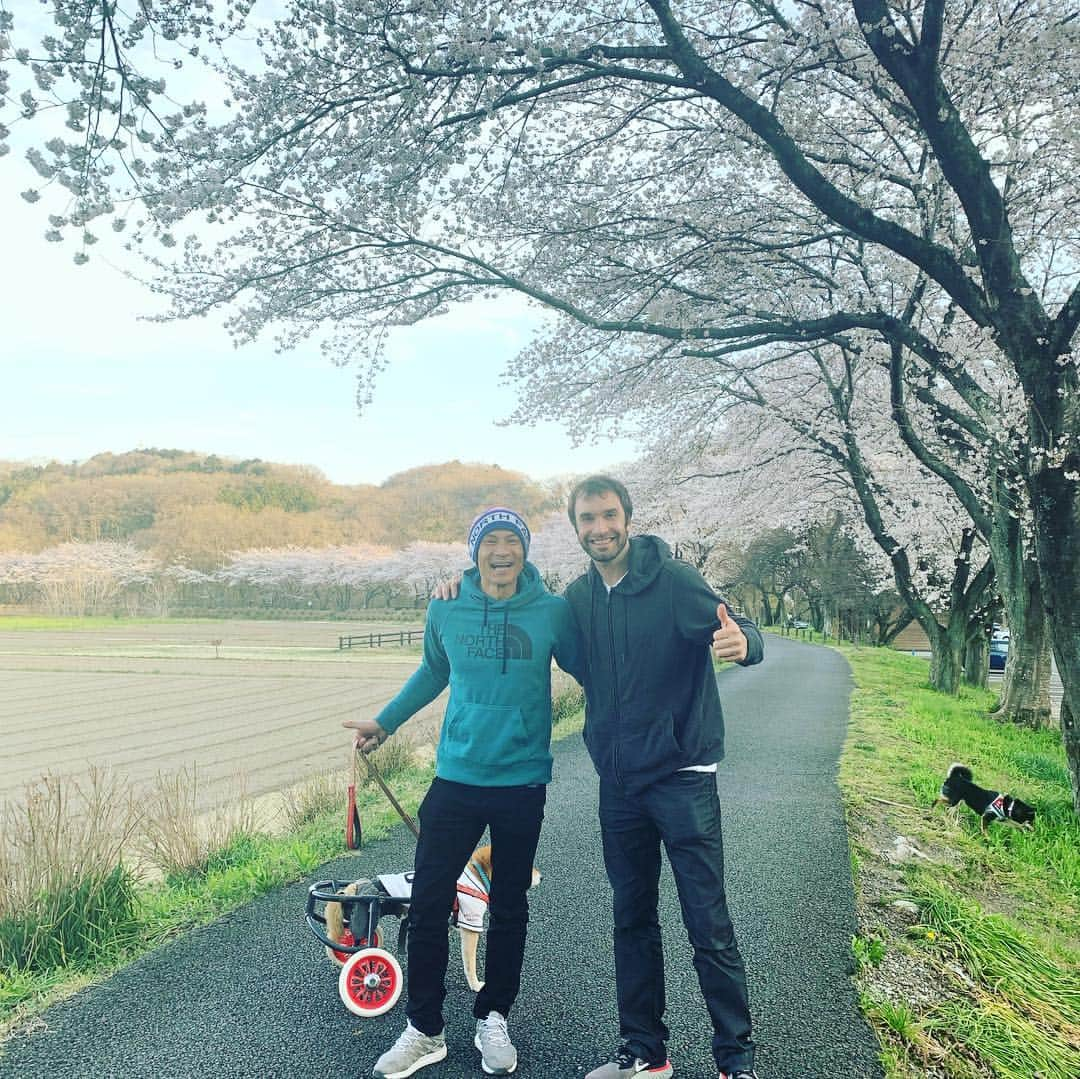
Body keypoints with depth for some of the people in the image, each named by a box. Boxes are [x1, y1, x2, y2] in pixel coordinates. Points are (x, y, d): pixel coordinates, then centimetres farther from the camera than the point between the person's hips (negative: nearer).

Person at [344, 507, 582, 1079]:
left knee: (508, 909, 13)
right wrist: (384, 723, 19)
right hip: (456, 779, 1)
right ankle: (424, 1030, 22)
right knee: (428, 905, 3)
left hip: (523, 783, -1)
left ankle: (492, 1020, 33)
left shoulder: (553, 611, -8)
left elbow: (583, 669, 7)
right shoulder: (445, 611, -2)